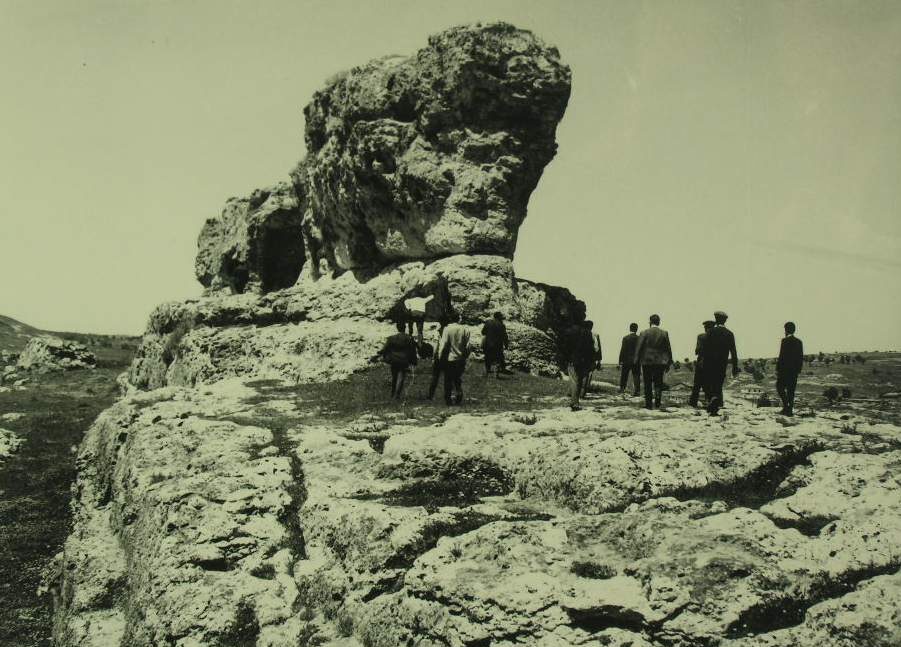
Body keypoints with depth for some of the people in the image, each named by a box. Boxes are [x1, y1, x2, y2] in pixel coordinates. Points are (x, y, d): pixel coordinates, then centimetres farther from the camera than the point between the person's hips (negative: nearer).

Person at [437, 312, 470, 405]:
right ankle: (458, 399, 15)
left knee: (448, 380, 7)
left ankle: (448, 400, 10)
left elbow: (443, 345, -13)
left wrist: (440, 356, -1)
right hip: (461, 359, 4)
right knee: (458, 380, 18)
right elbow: (467, 346, 3)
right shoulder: (464, 329, -2)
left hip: (449, 359, -3)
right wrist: (465, 356, 16)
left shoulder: (447, 329, -13)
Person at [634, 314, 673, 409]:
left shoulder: (644, 333, -5)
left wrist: (637, 361, 3)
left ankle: (648, 404, 6)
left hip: (647, 361, -1)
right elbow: (668, 349, 4)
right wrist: (668, 363, 11)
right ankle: (657, 403, -1)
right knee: (658, 383, 10)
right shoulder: (664, 333, 1)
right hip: (660, 362, 2)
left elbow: (638, 348, -5)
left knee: (648, 384, 6)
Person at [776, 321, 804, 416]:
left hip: (785, 369, -6)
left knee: (780, 387, 5)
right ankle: (790, 408, 7)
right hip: (795, 370, 6)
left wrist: (778, 368, -10)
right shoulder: (799, 342, 9)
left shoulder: (785, 341, -10)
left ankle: (786, 404, -9)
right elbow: (801, 357, 12)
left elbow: (782, 356, -14)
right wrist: (799, 369, 18)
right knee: (791, 390, 9)